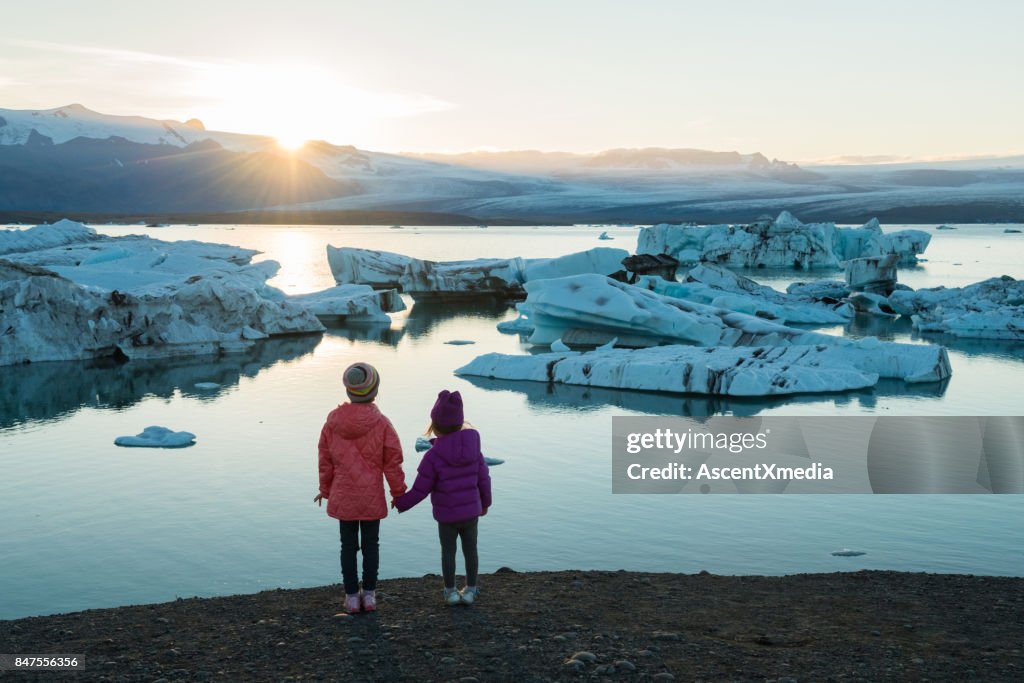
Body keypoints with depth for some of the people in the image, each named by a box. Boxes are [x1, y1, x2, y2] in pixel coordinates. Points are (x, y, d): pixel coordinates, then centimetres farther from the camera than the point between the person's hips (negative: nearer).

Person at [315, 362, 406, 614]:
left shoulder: (333, 420, -5)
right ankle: (369, 594, 16)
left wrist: (325, 489, 17)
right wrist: (399, 493, 5)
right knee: (371, 544, 11)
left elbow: (325, 459, 3)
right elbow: (392, 462, -7)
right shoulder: (381, 423, -12)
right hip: (372, 497, -2)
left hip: (342, 496, 2)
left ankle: (351, 596, 14)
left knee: (348, 545, 10)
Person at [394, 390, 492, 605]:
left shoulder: (433, 456, -18)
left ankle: (450, 591, 21)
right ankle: (471, 590, 24)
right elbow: (484, 479, 0)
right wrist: (485, 502, 17)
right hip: (471, 512, 3)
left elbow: (420, 490, -14)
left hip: (446, 516, -3)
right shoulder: (474, 448, -7)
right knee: (470, 550, 15)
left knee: (448, 552, 13)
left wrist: (401, 503, 3)